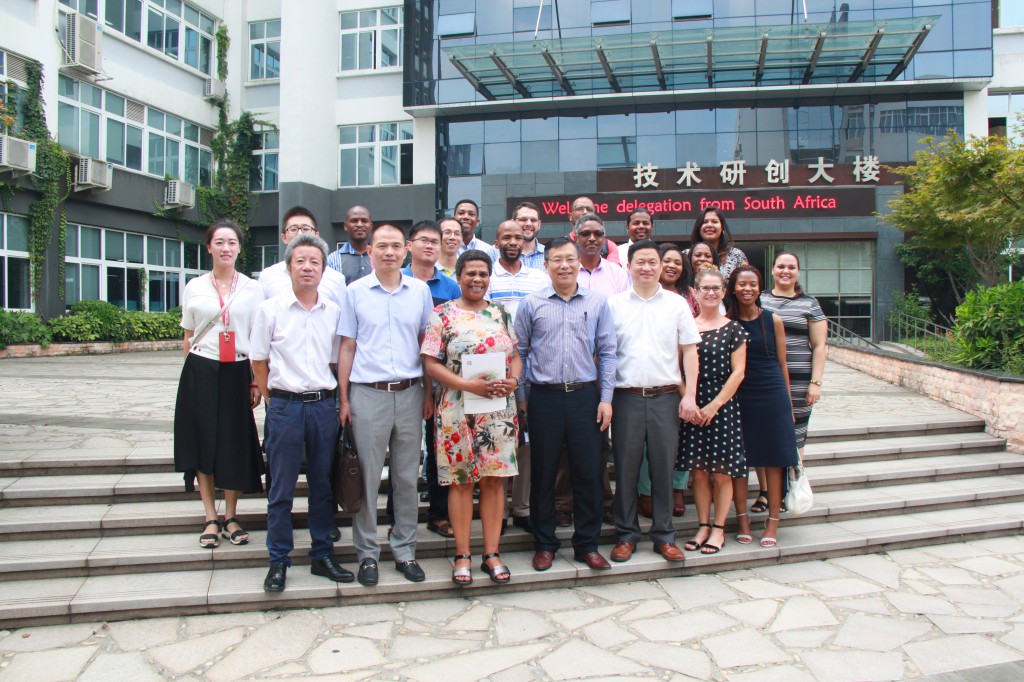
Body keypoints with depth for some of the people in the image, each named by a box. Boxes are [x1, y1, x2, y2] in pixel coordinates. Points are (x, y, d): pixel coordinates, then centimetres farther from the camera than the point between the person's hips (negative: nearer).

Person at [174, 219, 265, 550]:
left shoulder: (252, 289, 4)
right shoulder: (194, 288, 6)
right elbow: (188, 337, 10)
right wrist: (192, 374, 4)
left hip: (236, 372, 0)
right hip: (201, 373, 0)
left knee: (235, 445, 3)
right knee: (203, 444, 3)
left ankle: (231, 516, 17)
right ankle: (211, 518, 15)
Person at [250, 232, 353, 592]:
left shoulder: (334, 311, 5)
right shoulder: (270, 309, -1)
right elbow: (259, 361, 4)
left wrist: (334, 399, 6)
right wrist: (275, 400, 2)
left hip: (324, 404, 3)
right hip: (285, 405, -2)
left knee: (323, 485, 11)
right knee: (281, 489, 4)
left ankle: (323, 556, 23)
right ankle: (278, 562, 16)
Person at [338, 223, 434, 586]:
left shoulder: (420, 290, 7)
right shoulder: (355, 291, 2)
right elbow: (347, 347, 3)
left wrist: (429, 394, 5)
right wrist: (343, 399, -1)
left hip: (409, 394, 2)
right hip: (367, 394, -2)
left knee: (407, 478, 9)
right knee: (367, 478, 4)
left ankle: (405, 550, 21)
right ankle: (367, 553, 17)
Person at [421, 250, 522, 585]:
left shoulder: (501, 313, 11)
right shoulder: (443, 314, -1)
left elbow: (515, 355, 15)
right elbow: (430, 363, -6)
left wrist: (513, 380, -7)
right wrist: (469, 385, -17)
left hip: (499, 410, 3)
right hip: (458, 410, -3)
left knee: (494, 479, 6)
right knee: (461, 480, 3)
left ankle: (492, 554, 16)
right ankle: (463, 555, 15)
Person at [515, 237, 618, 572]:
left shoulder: (597, 302, 5)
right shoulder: (531, 304, 3)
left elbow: (607, 352, 6)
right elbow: (518, 353, 7)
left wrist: (606, 398, 0)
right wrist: (520, 398, 4)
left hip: (585, 395, 1)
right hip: (544, 397, -1)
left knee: (587, 472, 5)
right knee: (543, 472, 7)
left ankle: (587, 544, 19)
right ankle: (544, 544, 21)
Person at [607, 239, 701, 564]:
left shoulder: (677, 304, 8)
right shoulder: (614, 304, 5)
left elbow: (689, 352, 7)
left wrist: (690, 395, -1)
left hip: (666, 396, 1)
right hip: (627, 397, 0)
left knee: (663, 467, 5)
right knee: (626, 468, 4)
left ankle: (664, 534, 18)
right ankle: (626, 534, 17)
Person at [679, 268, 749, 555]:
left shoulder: (733, 329, 1)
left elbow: (738, 372, -3)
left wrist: (714, 405, -10)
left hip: (722, 407, -1)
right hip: (692, 408, 2)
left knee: (721, 473, 3)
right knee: (698, 472, 6)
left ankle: (718, 529, 14)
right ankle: (703, 527, 18)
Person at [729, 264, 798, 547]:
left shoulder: (773, 321, 2)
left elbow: (782, 364, 6)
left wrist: (788, 403, 7)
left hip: (772, 396, 0)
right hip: (738, 397, 0)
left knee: (773, 460, 4)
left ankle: (773, 522, 15)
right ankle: (742, 519, 17)